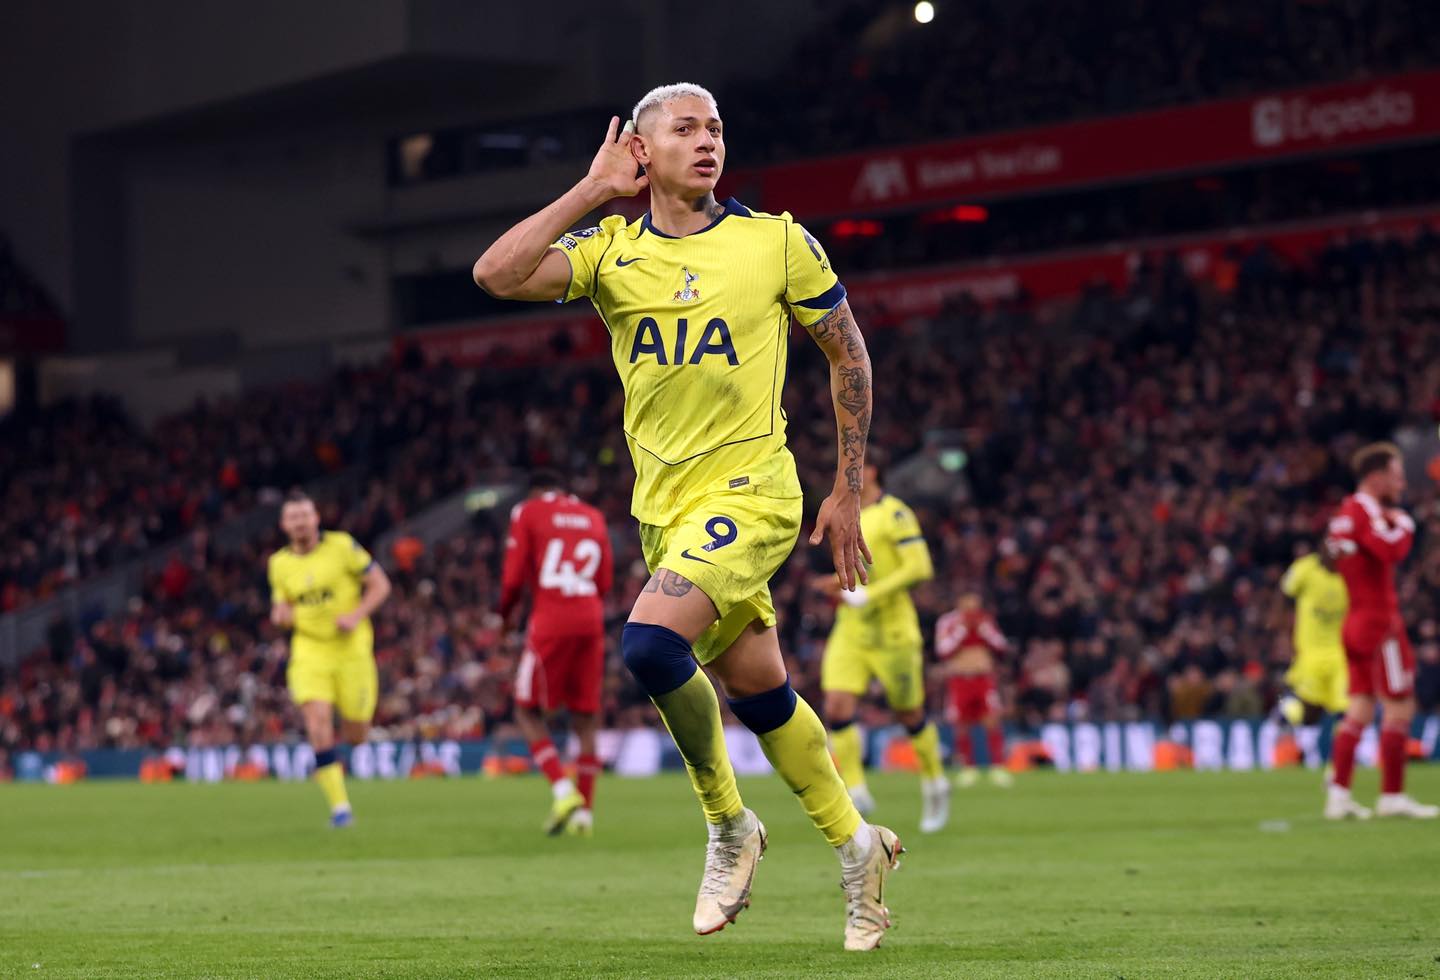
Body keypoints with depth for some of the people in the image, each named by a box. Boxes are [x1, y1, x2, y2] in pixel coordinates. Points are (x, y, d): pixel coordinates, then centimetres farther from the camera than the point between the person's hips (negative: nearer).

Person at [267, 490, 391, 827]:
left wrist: (356, 616, -17)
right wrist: (281, 615, -9)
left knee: (356, 736, 4)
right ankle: (339, 805, -15)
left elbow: (380, 585, -2)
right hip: (309, 650, 1)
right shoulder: (279, 563, 4)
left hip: (350, 648, -1)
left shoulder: (342, 546, -6)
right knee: (318, 723, -20)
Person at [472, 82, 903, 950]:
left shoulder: (776, 241, -3)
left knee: (651, 643, -24)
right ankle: (856, 845, 28)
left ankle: (729, 823, -5)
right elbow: (497, 274, -13)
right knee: (757, 691, 10)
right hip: (666, 508, 5)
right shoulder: (610, 250, 3)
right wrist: (592, 192, -8)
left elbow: (849, 355, 7)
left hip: (750, 489, -5)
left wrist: (849, 492, 5)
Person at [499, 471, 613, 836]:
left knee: (529, 711, 5)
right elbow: (605, 582, 13)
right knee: (585, 717, 8)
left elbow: (514, 577, -1)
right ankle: (585, 811, 5)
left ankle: (563, 790, -13)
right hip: (591, 620, 4)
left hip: (551, 619, -4)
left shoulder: (528, 512, 5)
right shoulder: (594, 517, 17)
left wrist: (506, 612, 17)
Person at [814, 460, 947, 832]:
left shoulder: (894, 514, -12)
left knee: (910, 715, 6)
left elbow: (919, 567, -19)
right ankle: (855, 791, -6)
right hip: (850, 630, 7)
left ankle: (935, 784, 27)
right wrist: (840, 584, 4)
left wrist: (866, 596, -22)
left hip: (891, 630, -7)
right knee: (837, 709, -11)